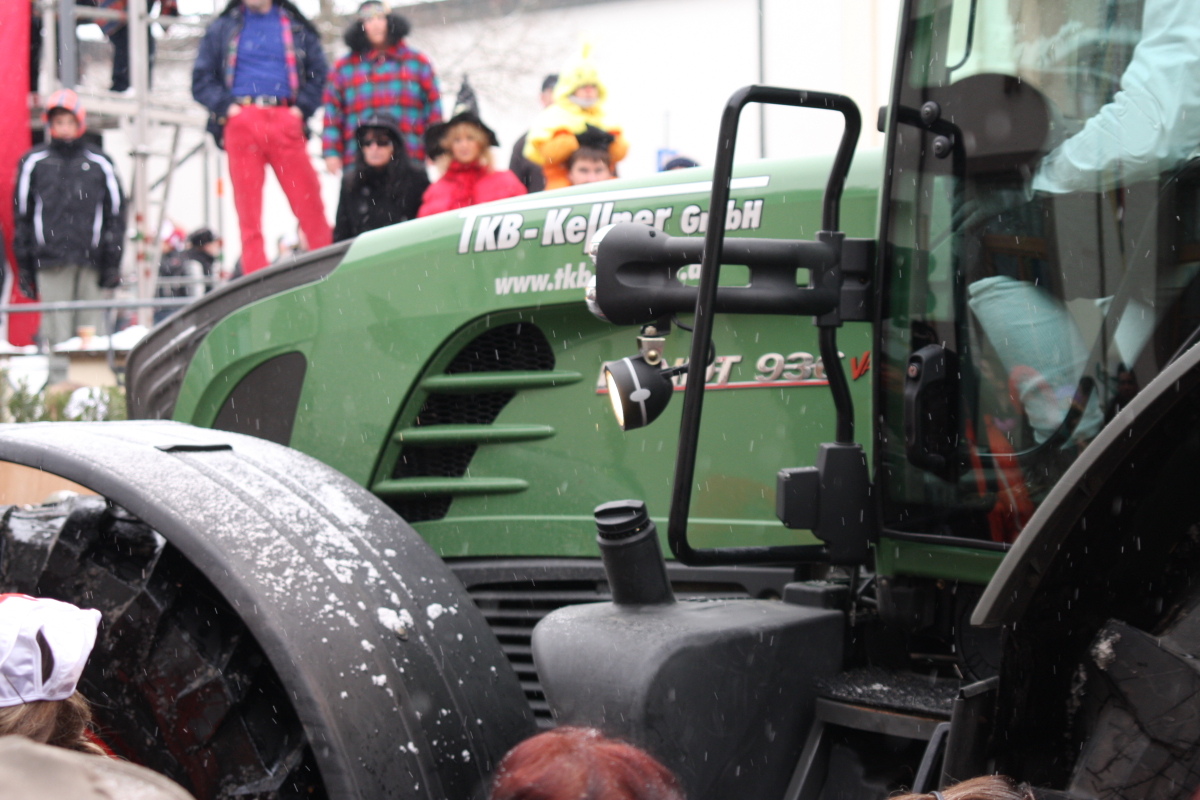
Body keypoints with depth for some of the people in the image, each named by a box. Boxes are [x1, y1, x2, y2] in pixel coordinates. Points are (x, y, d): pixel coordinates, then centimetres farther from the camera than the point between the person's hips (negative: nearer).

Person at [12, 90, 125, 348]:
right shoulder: (33, 162, 10)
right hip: (51, 262, -1)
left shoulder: (99, 163, 12)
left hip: (91, 262, 1)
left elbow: (115, 213, 12)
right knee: (57, 333, -7)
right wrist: (24, 266, 6)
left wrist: (113, 263, 5)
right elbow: (22, 215, 11)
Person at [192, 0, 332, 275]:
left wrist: (301, 108, -1)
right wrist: (226, 106, -4)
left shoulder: (296, 26, 18)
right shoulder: (223, 28, 18)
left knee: (310, 205, -7)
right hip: (242, 122, 0)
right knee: (248, 210, -4)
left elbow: (318, 74, 14)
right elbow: (201, 80, 12)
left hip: (285, 121, 0)